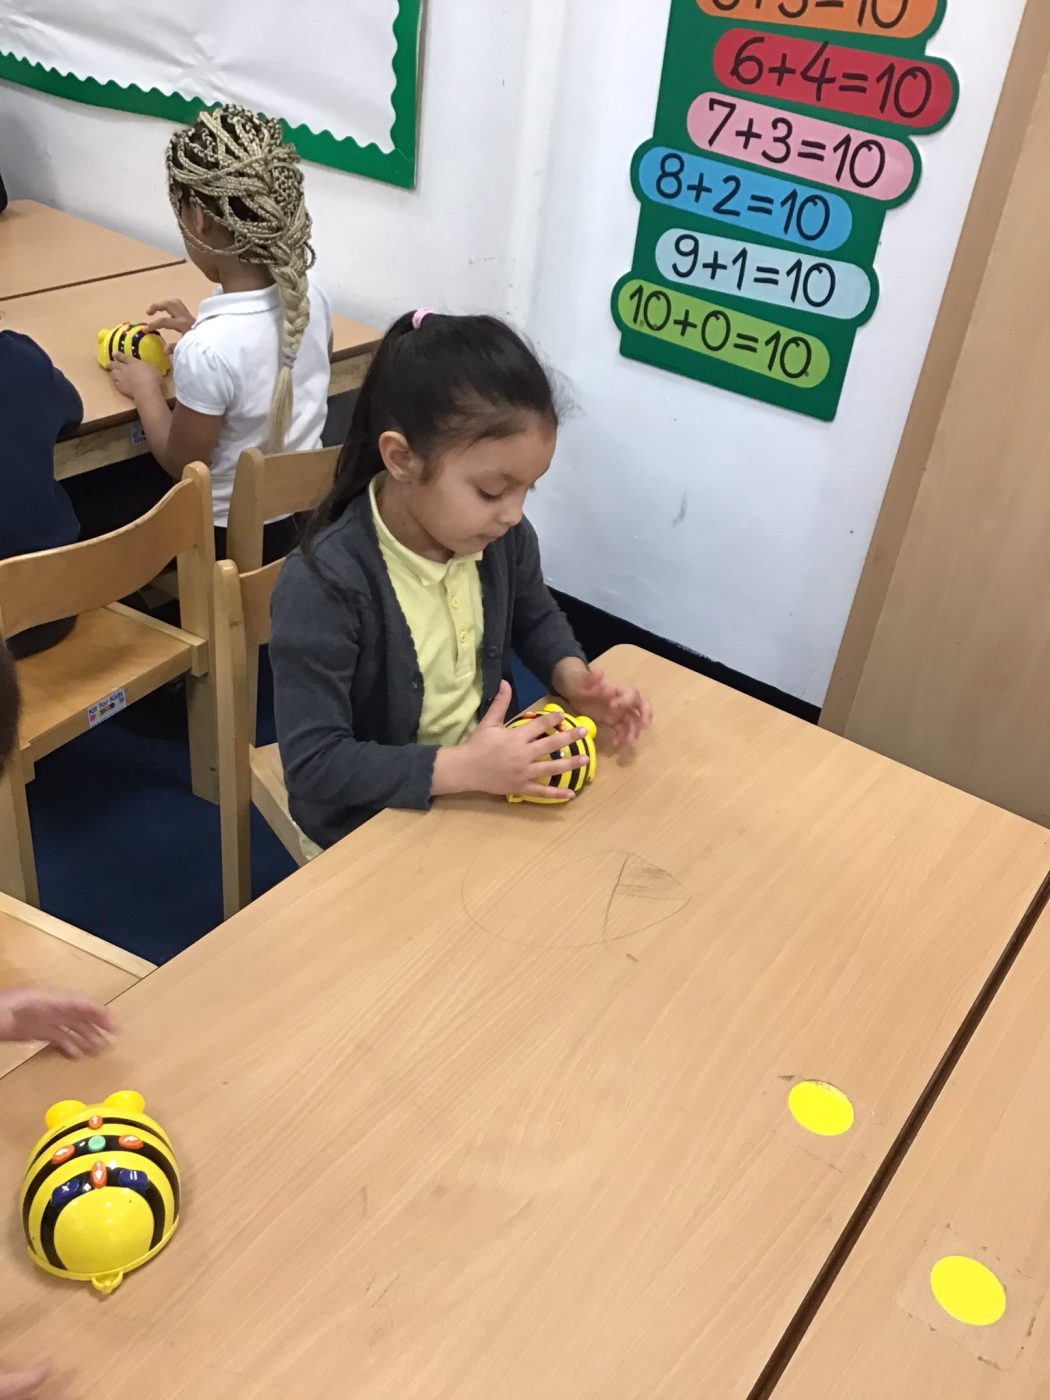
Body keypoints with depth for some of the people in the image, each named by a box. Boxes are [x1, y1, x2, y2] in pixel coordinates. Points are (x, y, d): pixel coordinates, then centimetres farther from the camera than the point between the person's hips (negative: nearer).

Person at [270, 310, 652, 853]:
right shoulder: (326, 584, -29)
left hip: (479, 789, 6)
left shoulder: (502, 536, -10)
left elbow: (536, 619, 12)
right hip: (366, 831, -5)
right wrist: (464, 768, -33)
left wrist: (573, 678, -9)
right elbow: (313, 764, -27)